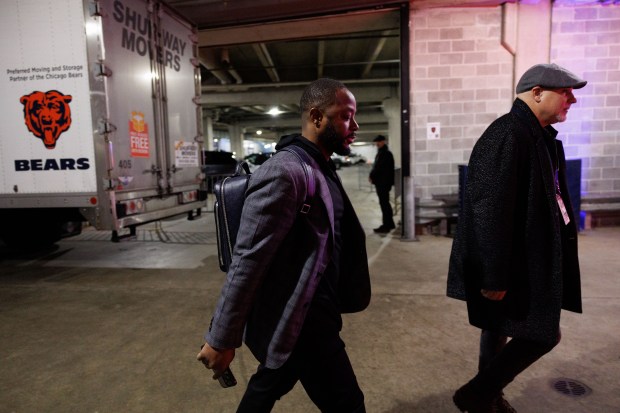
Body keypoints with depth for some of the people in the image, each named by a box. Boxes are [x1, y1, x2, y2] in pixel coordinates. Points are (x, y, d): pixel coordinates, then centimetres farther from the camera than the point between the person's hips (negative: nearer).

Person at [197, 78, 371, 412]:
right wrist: (221, 340, -18)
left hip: (299, 315, 9)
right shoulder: (284, 173, -23)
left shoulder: (321, 169, 7)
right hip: (298, 323, -9)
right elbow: (247, 262, -23)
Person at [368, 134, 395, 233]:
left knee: (384, 204, -6)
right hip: (382, 182, 10)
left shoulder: (384, 154, -15)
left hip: (383, 182, -10)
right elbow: (377, 166, 15)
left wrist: (371, 176, -9)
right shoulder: (382, 153, 16)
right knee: (385, 203, 17)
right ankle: (390, 224, 27)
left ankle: (386, 226, -1)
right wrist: (372, 175, 3)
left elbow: (378, 167, -19)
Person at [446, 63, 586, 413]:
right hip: (511, 265, -10)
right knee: (543, 335, -1)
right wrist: (495, 277, -24)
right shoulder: (508, 137, -21)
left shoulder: (539, 136, 10)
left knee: (501, 330, 20)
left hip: (524, 259, 10)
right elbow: (491, 212, -26)